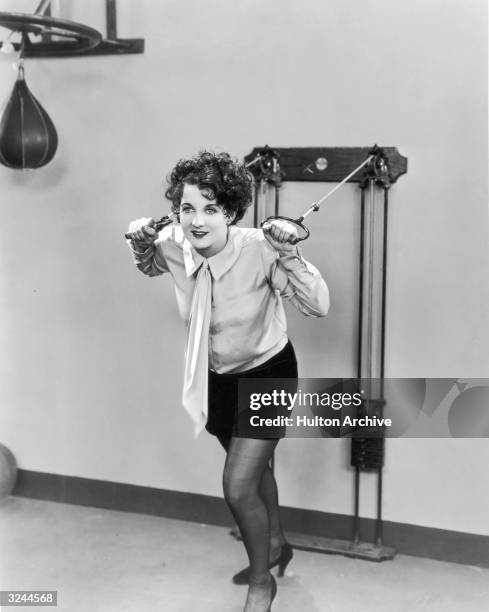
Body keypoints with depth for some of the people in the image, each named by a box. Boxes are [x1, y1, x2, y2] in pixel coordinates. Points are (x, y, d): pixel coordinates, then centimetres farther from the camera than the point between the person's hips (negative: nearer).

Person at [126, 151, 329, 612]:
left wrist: (290, 253, -40)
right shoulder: (173, 245, -18)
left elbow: (318, 306, -28)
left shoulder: (260, 249, -30)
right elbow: (148, 266, 7)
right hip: (216, 377, 5)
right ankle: (274, 546, 55)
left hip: (267, 373, -5)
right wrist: (140, 243, -15)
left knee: (238, 487, -9)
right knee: (253, 465, 27)